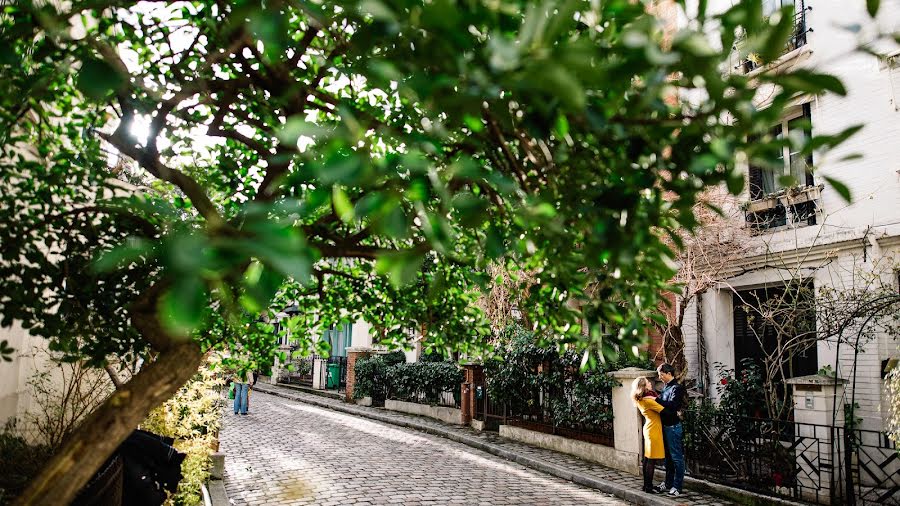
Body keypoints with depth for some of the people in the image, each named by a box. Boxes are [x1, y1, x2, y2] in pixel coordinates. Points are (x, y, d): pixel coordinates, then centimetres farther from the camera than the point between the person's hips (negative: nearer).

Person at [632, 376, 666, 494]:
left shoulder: (640, 400, 7)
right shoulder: (648, 400, -21)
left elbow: (657, 397, 18)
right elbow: (665, 410, -21)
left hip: (648, 429, 9)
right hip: (654, 430, -9)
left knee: (647, 458, 13)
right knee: (652, 460, -3)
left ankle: (646, 485, 21)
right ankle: (649, 487, 1)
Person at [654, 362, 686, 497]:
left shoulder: (676, 388, -14)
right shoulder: (666, 388, 13)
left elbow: (672, 405, -26)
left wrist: (656, 399, -25)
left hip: (673, 426, -9)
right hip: (665, 425, 9)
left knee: (676, 457, -1)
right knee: (668, 456, 16)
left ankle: (677, 486, 4)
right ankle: (668, 483, 26)